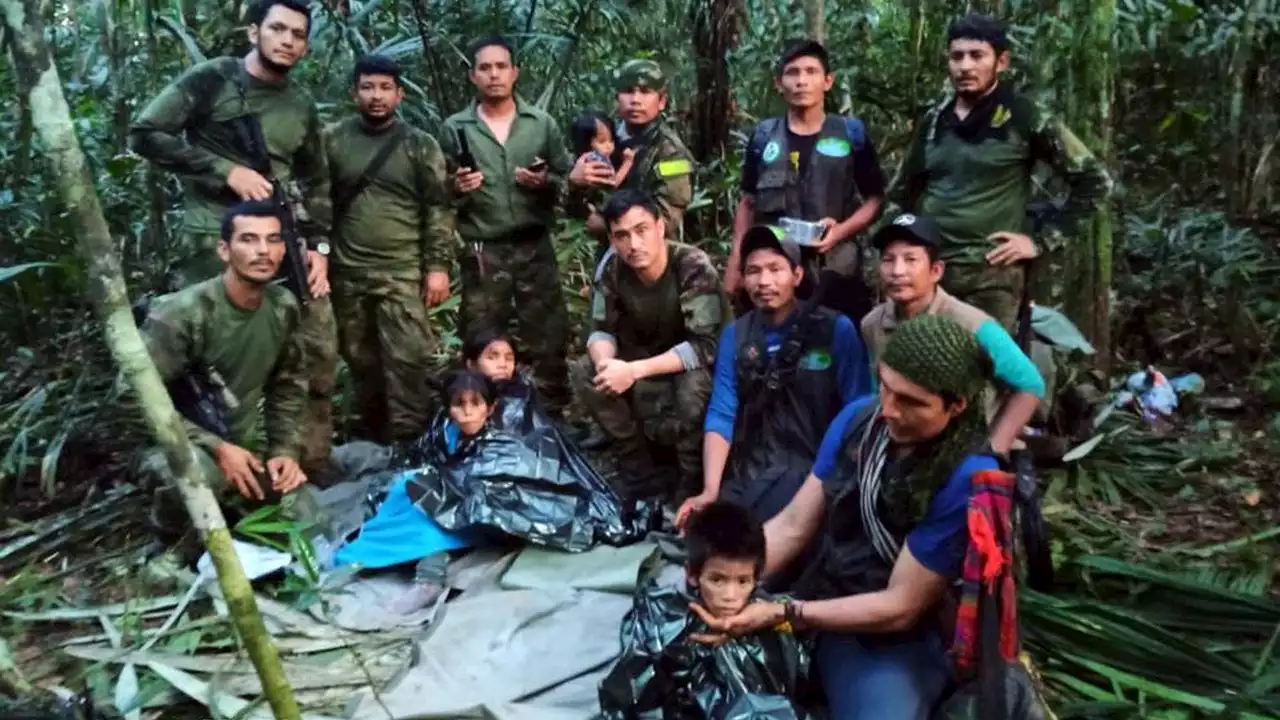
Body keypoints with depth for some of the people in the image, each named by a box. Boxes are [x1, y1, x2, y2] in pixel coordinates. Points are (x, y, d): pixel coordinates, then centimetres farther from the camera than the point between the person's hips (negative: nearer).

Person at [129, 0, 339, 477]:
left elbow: (316, 184, 19)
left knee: (319, 349, 4)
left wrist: (319, 246, 6)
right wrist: (226, 170, -13)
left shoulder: (302, 108, 15)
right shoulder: (211, 79, -1)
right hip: (214, 242, -5)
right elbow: (144, 135, -6)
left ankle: (312, 465, 16)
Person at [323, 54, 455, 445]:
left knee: (408, 358, -8)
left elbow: (439, 209, 0)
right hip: (346, 273, 2)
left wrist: (438, 265, -7)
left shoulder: (420, 145, 2)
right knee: (361, 361, 11)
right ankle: (374, 438, 25)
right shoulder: (332, 140, 6)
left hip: (403, 272, -2)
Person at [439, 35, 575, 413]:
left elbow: (570, 181, 7)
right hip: (483, 253, 0)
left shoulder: (542, 123, 6)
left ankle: (554, 416, 18)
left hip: (535, 248, 1)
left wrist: (546, 182, -13)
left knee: (548, 339, 6)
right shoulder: (455, 128, 4)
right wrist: (457, 189, -16)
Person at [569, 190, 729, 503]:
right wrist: (605, 362, -31)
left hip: (700, 366, -5)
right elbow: (602, 330, -6)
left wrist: (634, 371, -38)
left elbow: (706, 347, -32)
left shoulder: (694, 267, -28)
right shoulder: (613, 270, -13)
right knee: (583, 373, -16)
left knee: (693, 384, -38)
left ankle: (692, 481, -10)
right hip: (649, 364, 6)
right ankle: (643, 475, -5)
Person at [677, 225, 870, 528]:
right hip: (748, 471, 4)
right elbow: (721, 414, 1)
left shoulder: (837, 329, -3)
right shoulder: (734, 335, 8)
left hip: (815, 468, -4)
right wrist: (710, 491, -12)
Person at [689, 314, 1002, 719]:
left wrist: (780, 614, -24)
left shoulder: (969, 477, -23)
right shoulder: (858, 419, -5)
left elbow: (901, 607, -19)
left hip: (897, 642, -5)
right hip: (819, 604, 6)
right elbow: (793, 526, -1)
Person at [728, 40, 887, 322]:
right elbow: (748, 203, 13)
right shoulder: (763, 136, 8)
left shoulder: (851, 133, 3)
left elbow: (875, 198, 5)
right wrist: (735, 262, 6)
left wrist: (842, 231, -13)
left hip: (834, 271, -1)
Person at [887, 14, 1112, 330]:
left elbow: (1094, 180, -1)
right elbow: (903, 191, 23)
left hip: (991, 274, -4)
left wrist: (1042, 241, -5)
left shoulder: (1025, 118, -3)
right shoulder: (933, 121, 12)